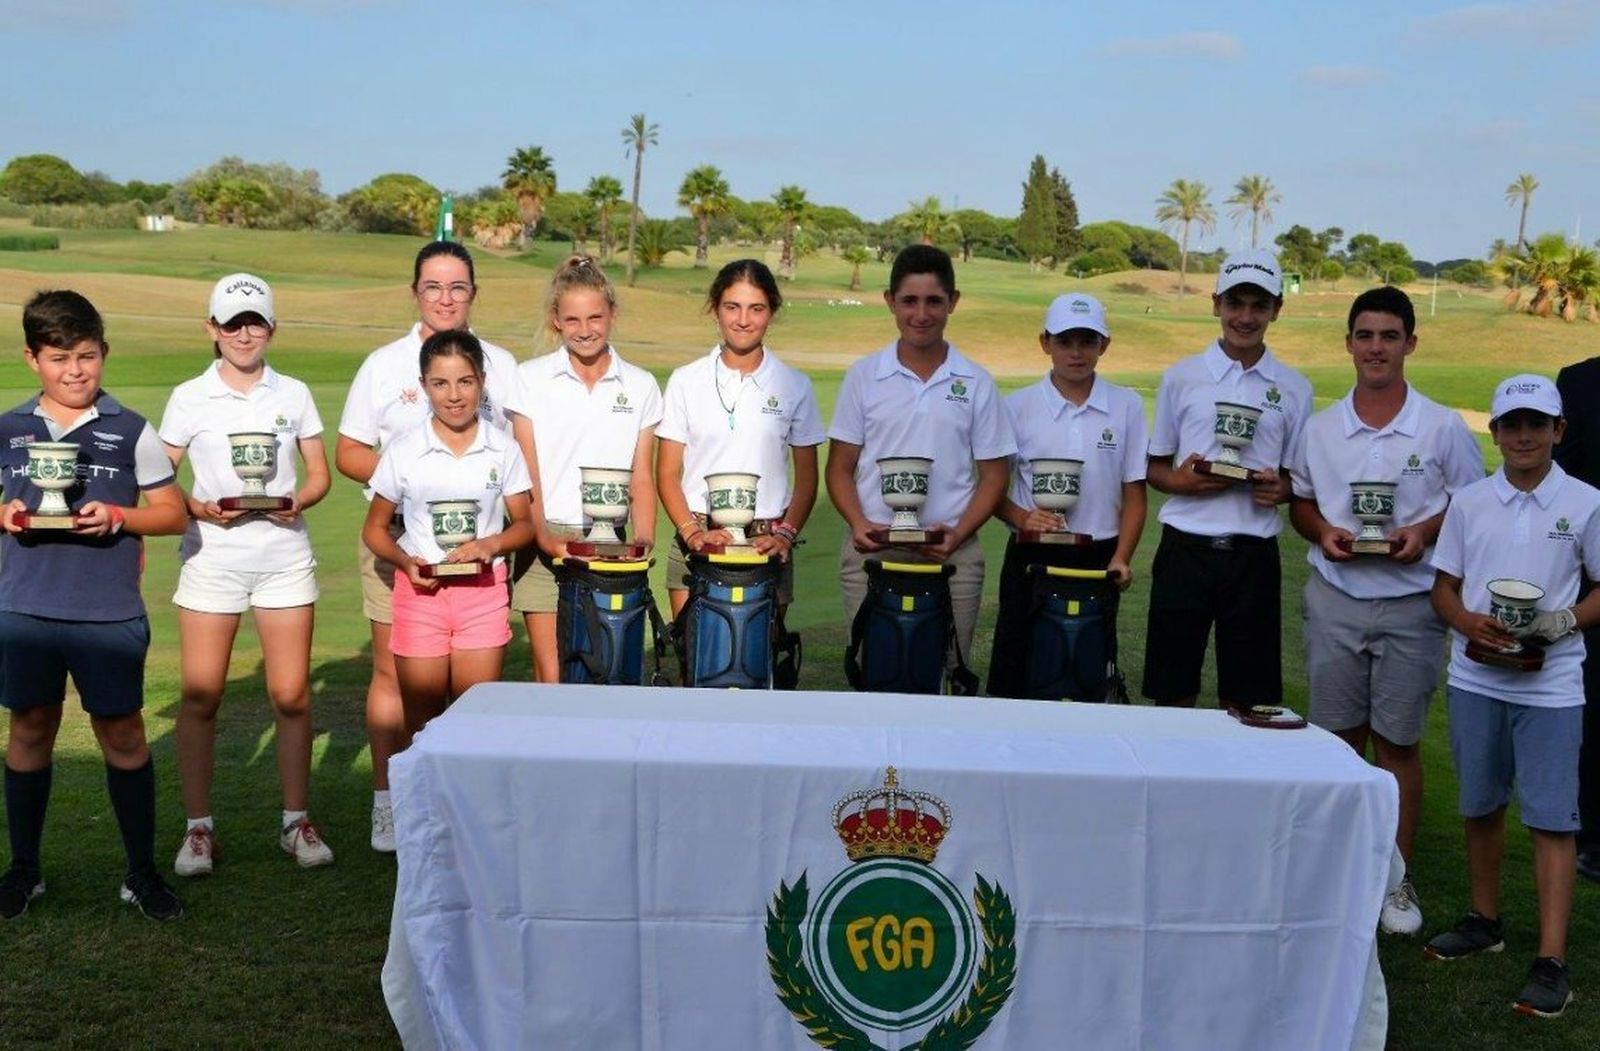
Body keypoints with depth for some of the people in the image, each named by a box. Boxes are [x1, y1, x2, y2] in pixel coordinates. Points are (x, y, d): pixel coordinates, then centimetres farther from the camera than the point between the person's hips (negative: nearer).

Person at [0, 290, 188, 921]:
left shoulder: (131, 431, 1)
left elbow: (172, 512, 1)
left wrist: (118, 516, -16)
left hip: (109, 616, -2)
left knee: (122, 735, 5)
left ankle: (142, 873, 17)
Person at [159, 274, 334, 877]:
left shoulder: (294, 395, 8)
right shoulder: (189, 398, 3)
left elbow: (319, 474, 11)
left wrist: (296, 501, -10)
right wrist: (201, 508, -14)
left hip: (283, 555, 1)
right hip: (211, 556, -1)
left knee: (291, 693, 1)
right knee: (200, 696, -1)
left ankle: (296, 820, 15)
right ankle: (199, 827, 12)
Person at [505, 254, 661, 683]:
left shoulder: (640, 386, 8)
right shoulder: (531, 379, 3)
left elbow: (641, 478, 9)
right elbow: (525, 472, -1)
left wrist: (644, 539, -6)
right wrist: (542, 535, -13)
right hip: (548, 543, -1)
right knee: (552, 676, -4)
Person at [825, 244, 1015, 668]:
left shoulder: (976, 384, 6)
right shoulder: (863, 377, 7)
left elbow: (993, 475, 7)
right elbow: (840, 468, 9)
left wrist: (957, 535, -9)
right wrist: (859, 524, -9)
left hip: (951, 555, 0)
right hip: (871, 552, 0)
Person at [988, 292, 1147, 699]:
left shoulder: (1127, 406, 2)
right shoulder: (1018, 406, 1)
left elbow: (1134, 493, 4)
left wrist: (1120, 559, -9)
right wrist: (1023, 519, -15)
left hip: (1098, 558, 0)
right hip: (1031, 558, 0)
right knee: (1013, 680, 2)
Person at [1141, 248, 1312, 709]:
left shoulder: (1294, 389, 6)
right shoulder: (1181, 377, 5)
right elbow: (1156, 467, 10)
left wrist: (1280, 489, -10)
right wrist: (1180, 480, -12)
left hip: (1253, 553, 1)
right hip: (1185, 547, 0)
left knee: (1245, 698, 7)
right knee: (1173, 693, 5)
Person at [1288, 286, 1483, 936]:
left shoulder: (1443, 428, -2)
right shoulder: (1320, 429, 5)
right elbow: (1300, 502, 13)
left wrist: (1425, 531, -15)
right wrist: (1322, 531, -8)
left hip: (1410, 605, -2)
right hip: (1334, 597, 2)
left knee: (1399, 743, 5)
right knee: (1340, 738, 9)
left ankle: (1395, 878, 16)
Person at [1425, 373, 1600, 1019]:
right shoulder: (1469, 502, 4)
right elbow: (1444, 587, 8)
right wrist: (1470, 623, -12)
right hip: (1475, 678, 3)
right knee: (1481, 805, 14)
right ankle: (1485, 920, 31)